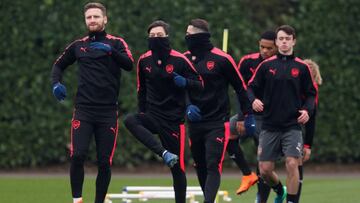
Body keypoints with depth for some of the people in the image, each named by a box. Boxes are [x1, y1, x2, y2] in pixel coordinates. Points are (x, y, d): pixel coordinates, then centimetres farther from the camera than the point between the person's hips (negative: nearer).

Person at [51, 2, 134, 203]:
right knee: (78, 156, -15)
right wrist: (56, 83, 4)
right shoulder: (78, 45, 12)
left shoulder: (116, 43, 4)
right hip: (83, 110, 1)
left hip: (108, 111, -1)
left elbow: (129, 64, -14)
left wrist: (110, 50, -30)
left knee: (104, 162, -1)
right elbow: (59, 65, 24)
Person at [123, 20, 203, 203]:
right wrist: (142, 111, 15)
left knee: (177, 167, -1)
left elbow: (199, 84, -2)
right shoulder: (144, 61, 5)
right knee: (130, 121, -30)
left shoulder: (179, 60, -7)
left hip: (174, 118, -3)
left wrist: (184, 82, -21)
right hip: (152, 116, 3)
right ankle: (165, 154, -35)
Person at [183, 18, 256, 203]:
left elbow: (240, 87, -1)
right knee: (200, 168, 9)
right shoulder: (185, 59, 4)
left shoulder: (222, 59, -8)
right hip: (195, 123, 5)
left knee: (213, 166, -15)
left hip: (218, 123, -5)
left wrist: (248, 115, 1)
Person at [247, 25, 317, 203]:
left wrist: (307, 110, -11)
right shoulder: (266, 66, 4)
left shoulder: (301, 67, 4)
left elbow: (311, 94, 8)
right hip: (269, 126, 1)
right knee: (265, 169, 2)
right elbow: (251, 88, 8)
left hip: (293, 126, -1)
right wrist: (253, 100, -14)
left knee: (292, 164, -16)